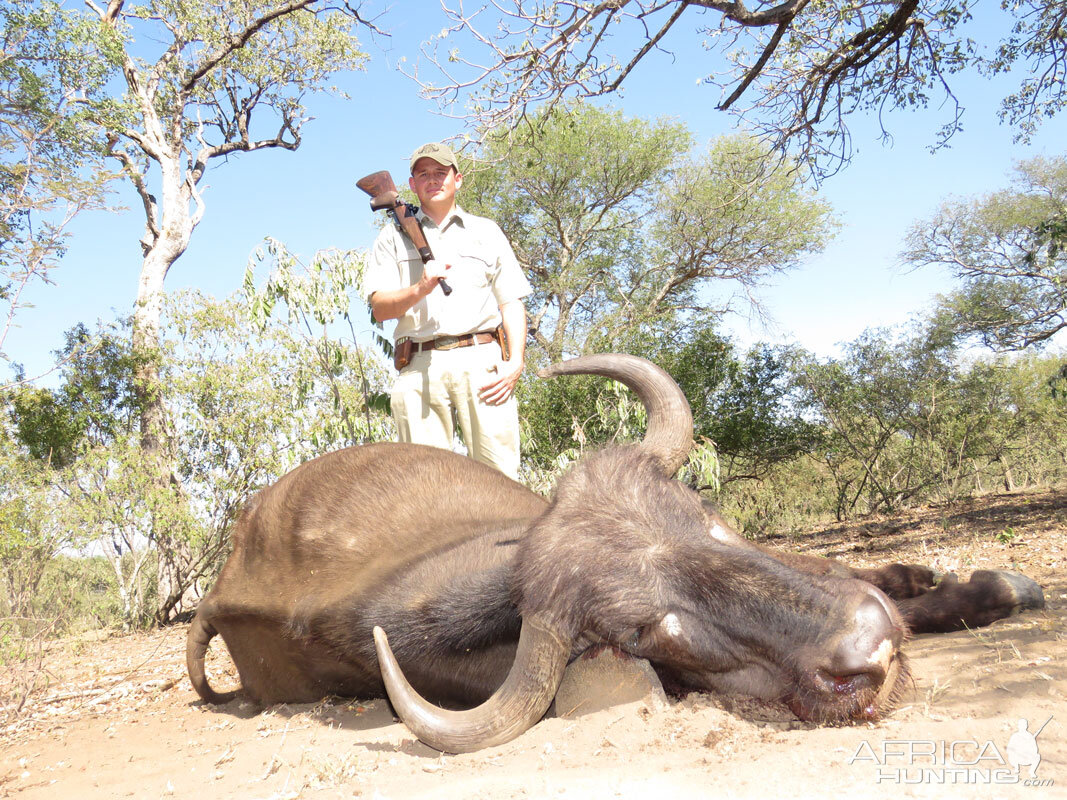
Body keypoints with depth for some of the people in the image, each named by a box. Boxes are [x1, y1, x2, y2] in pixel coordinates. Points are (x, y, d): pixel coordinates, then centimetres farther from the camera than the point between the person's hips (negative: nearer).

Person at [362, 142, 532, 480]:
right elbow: (380, 308, 9)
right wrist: (419, 289, -12)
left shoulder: (487, 232, 22)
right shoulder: (394, 237, 20)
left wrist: (516, 362, -1)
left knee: (499, 474, -11)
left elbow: (512, 303, 14)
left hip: (482, 361, 0)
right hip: (419, 367, 0)